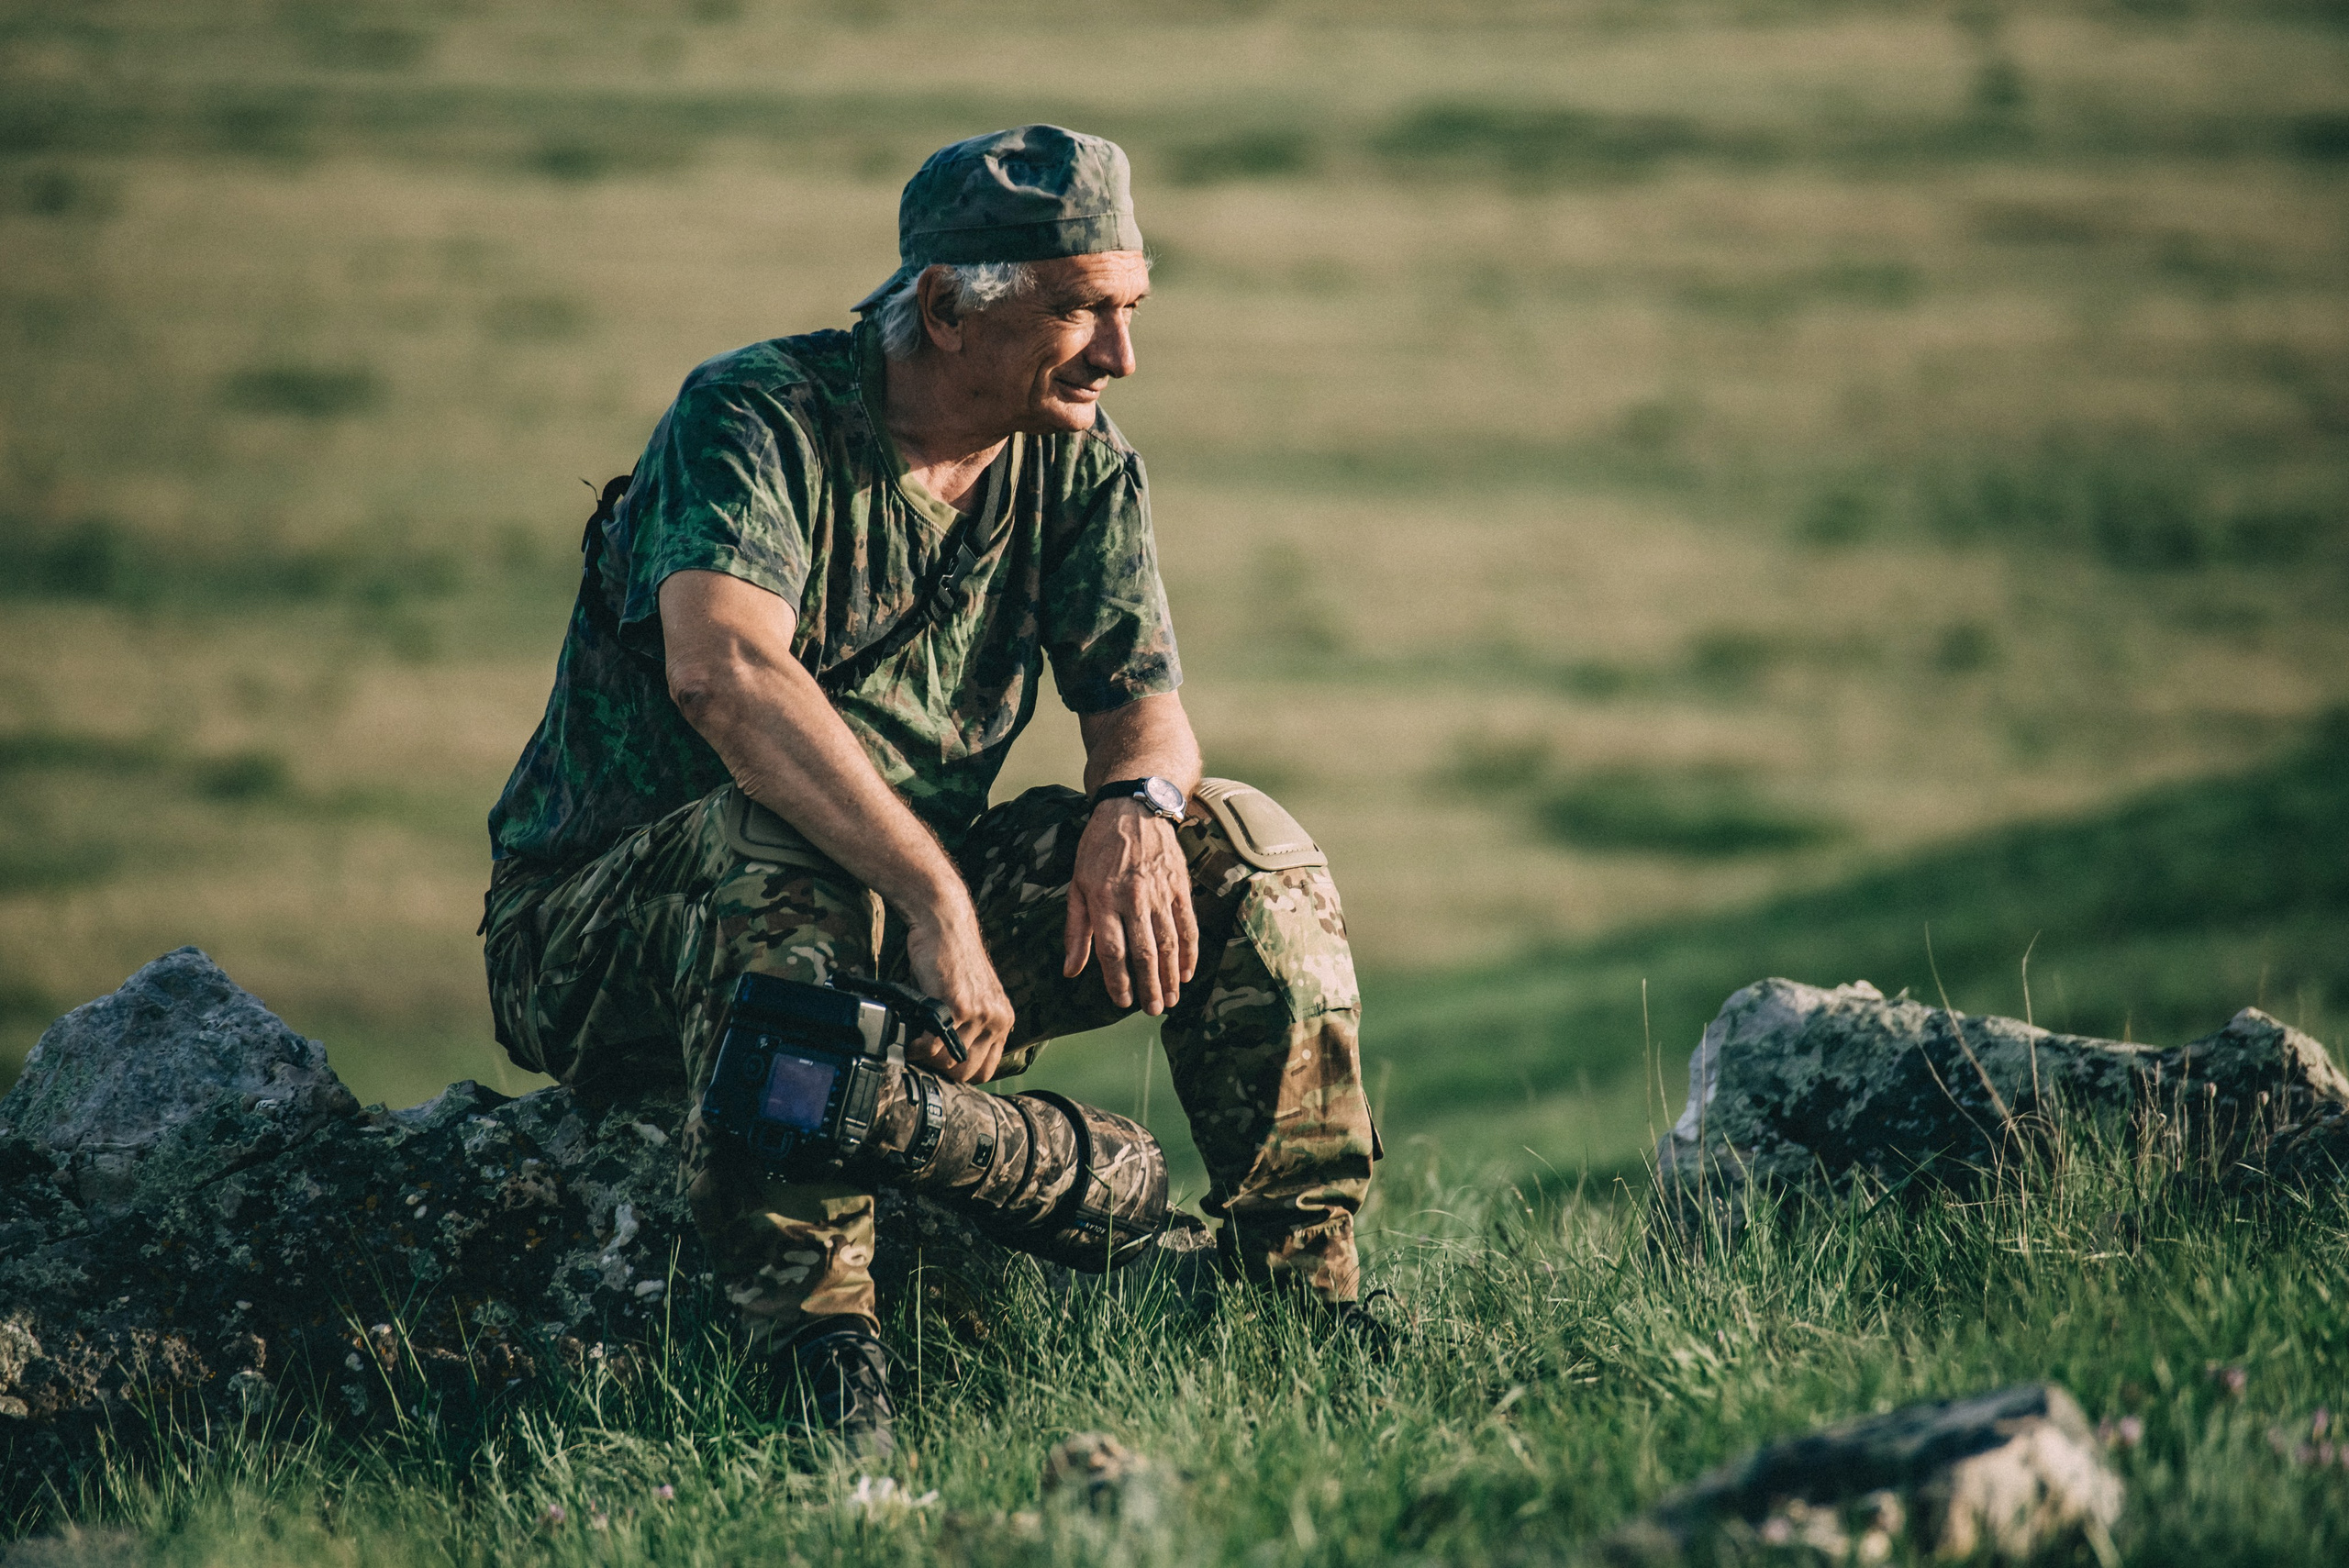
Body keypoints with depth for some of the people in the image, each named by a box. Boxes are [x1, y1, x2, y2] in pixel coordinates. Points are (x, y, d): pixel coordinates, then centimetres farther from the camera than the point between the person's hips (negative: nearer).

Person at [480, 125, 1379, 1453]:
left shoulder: (1081, 465, 2)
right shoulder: (760, 419, -20)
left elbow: (1140, 700, -2)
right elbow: (722, 671, -36)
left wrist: (1136, 808, -29)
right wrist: (938, 901, -44)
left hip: (890, 921, 6)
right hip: (601, 931, -6)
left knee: (1248, 851, -9)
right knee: (775, 853, -40)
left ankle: (1310, 1289, -4)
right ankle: (813, 1329, -41)